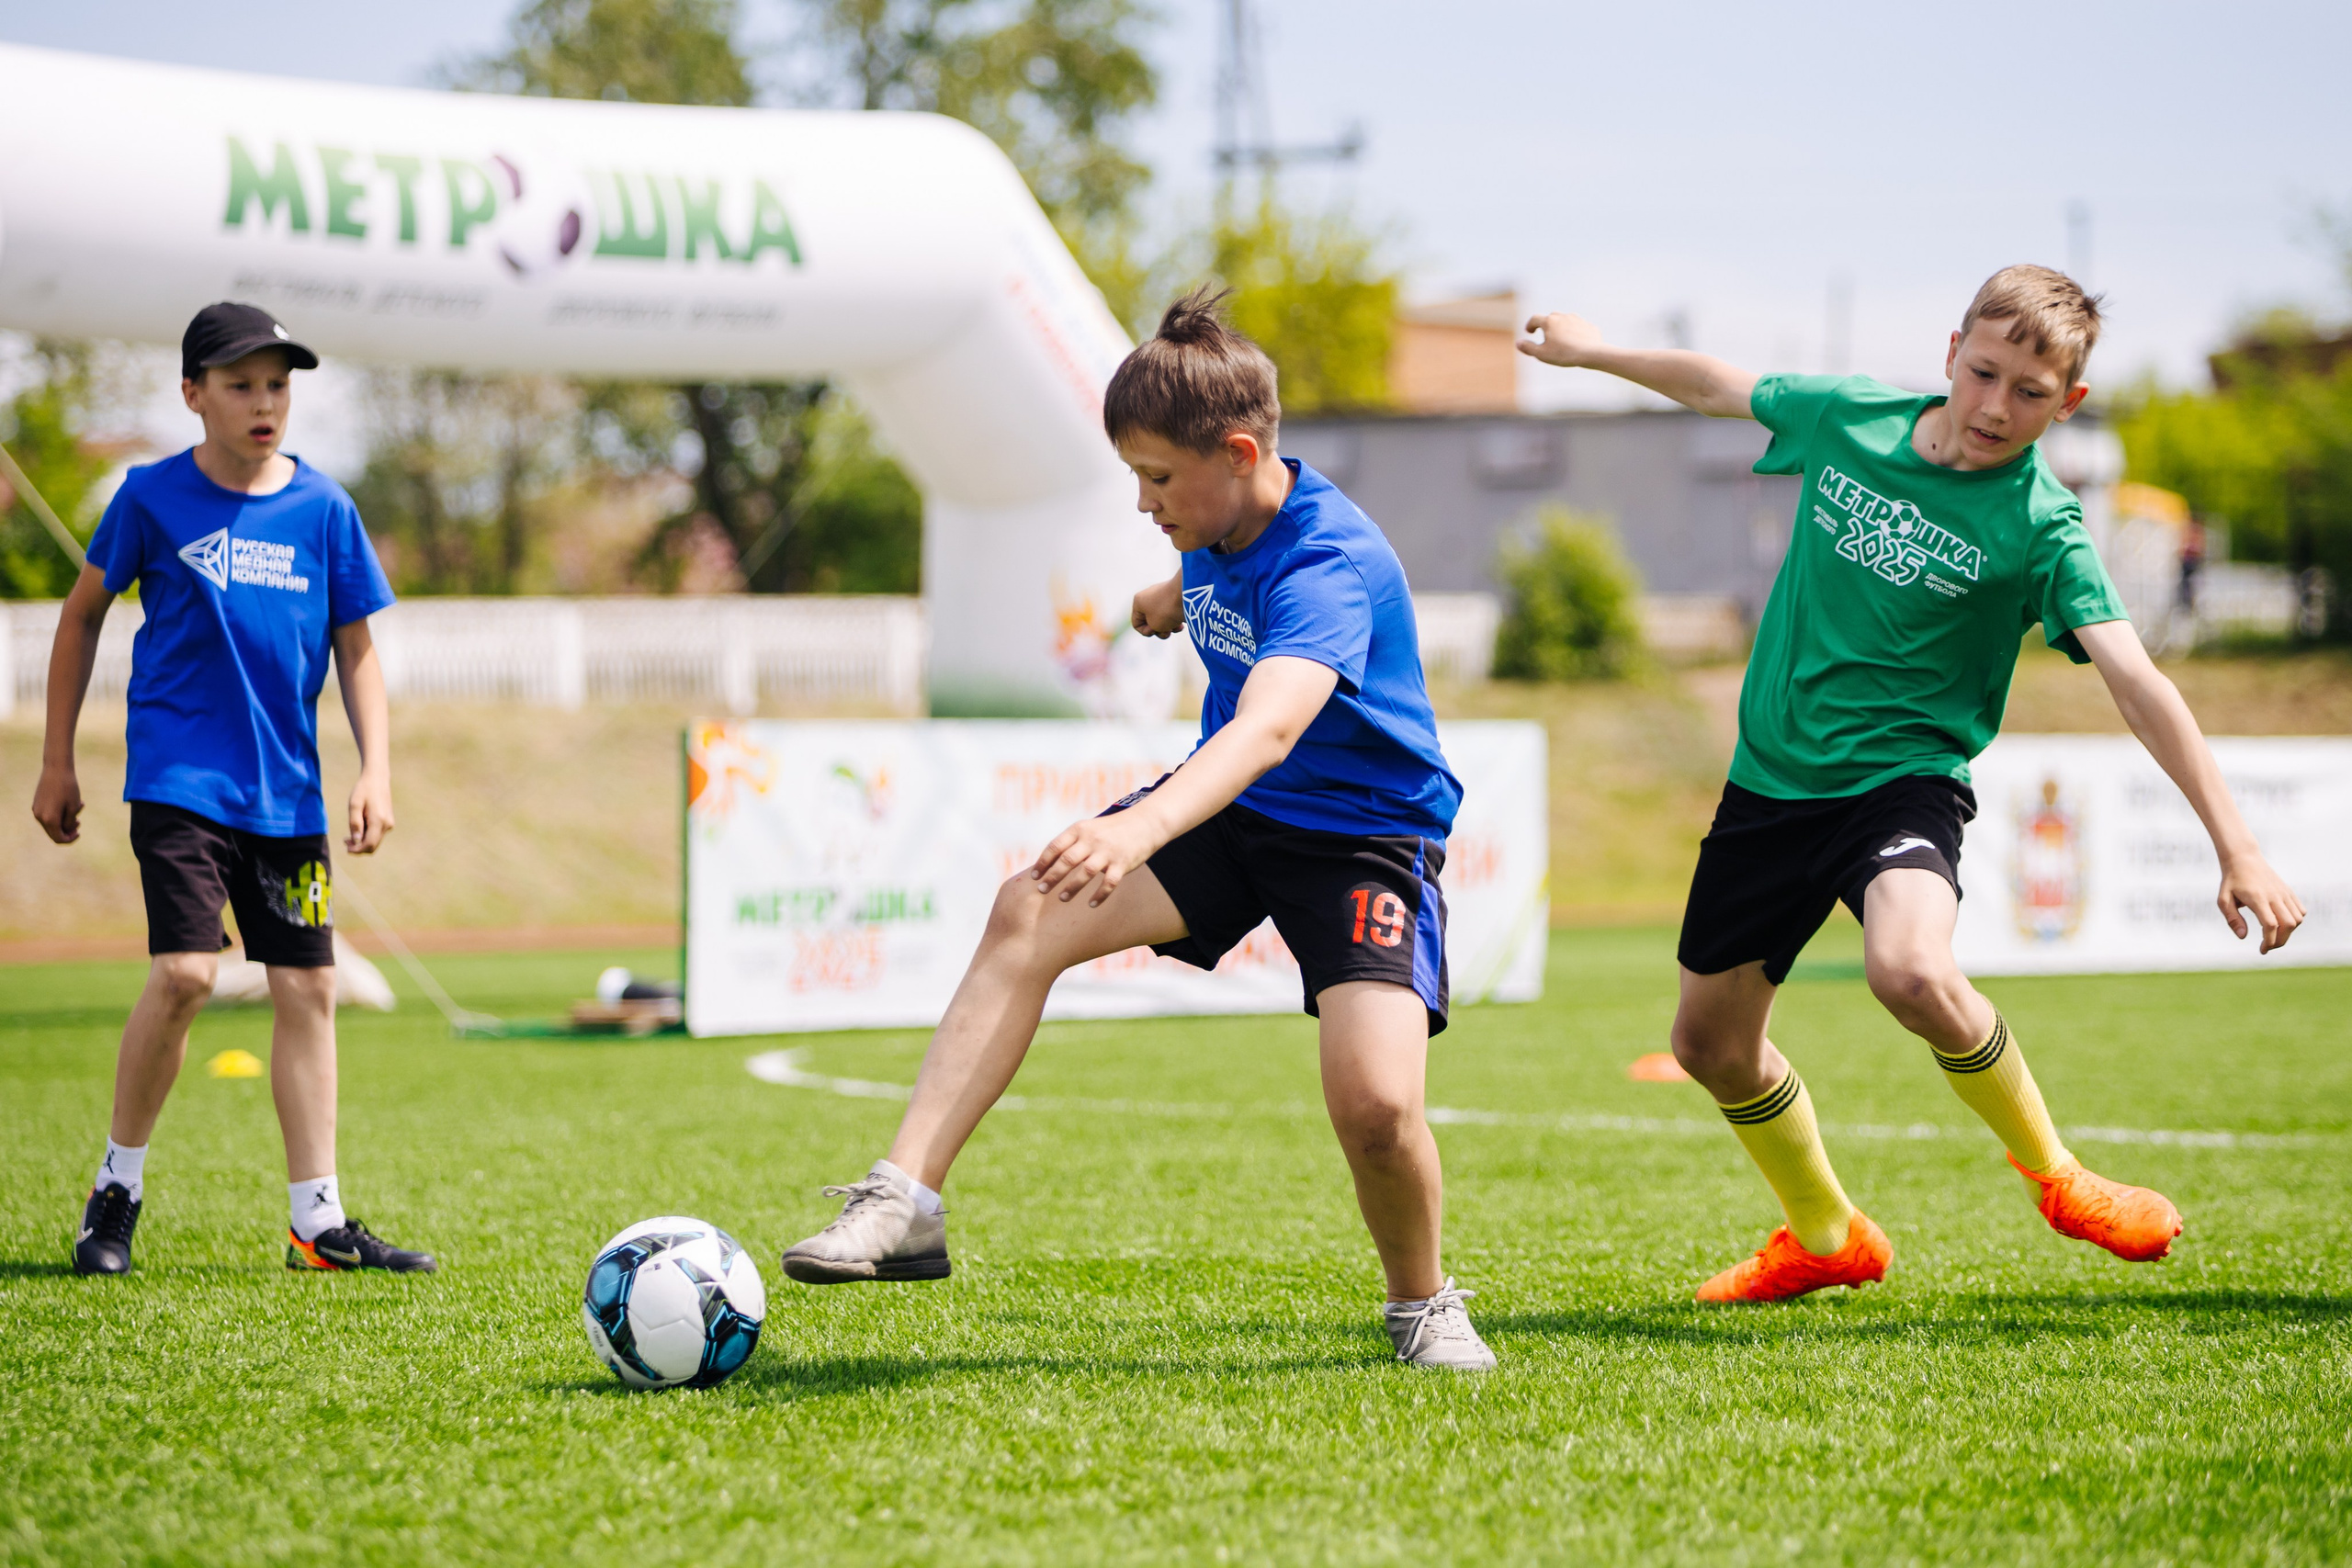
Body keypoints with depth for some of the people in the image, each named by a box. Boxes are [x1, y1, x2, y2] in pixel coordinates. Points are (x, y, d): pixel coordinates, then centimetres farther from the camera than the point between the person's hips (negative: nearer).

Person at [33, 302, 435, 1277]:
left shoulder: (323, 508, 4)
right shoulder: (155, 497, -3)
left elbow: (357, 653, 10)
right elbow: (84, 614, 9)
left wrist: (376, 772, -2)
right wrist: (57, 762, 9)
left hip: (286, 792, 4)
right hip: (179, 780, -4)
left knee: (308, 987, 3)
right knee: (184, 974, -17)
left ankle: (317, 1223, 10)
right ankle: (118, 1188, 2)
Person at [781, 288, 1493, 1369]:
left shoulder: (1328, 563, -30)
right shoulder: (1218, 524, -5)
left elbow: (1269, 728, -49)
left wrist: (1142, 826, -65)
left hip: (1365, 835, -7)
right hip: (1228, 809, 7)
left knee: (1376, 1101, -26)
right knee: (1027, 915, -18)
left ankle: (1424, 1305, 6)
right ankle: (904, 1203, -21)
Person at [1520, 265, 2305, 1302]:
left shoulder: (2038, 527, -15)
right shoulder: (1848, 417, -3)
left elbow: (2136, 682, -23)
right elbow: (1720, 388, 17)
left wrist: (2235, 846, -31)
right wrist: (1592, 351, 30)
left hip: (1904, 779, -5)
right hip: (1771, 780, 5)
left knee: (1911, 971, -34)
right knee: (1710, 1042, 12)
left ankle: (2050, 1169, -7)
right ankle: (1825, 1236, 37)